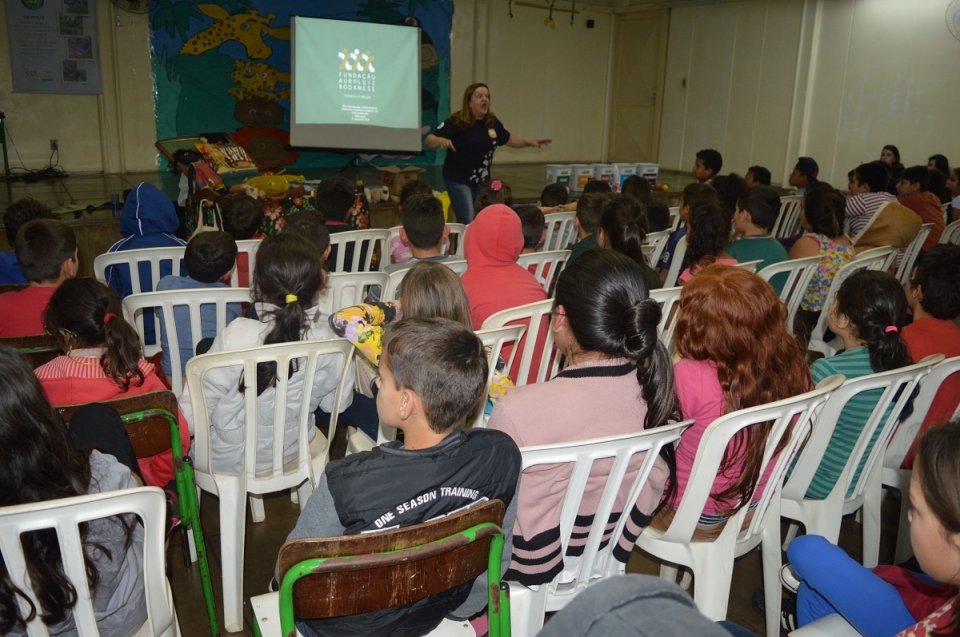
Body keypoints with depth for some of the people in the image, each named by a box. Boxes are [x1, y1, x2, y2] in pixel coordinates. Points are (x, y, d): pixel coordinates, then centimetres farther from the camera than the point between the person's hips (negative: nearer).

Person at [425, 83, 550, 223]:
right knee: (467, 222, -11)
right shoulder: (456, 122, -15)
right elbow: (429, 140, -18)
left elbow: (509, 139, 17)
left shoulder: (492, 122, 0)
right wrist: (441, 141, -40)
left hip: (482, 180, 6)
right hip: (458, 180, -6)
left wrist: (530, 142, 4)